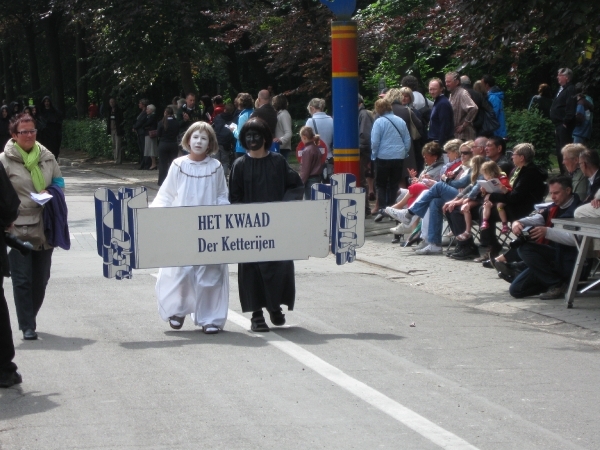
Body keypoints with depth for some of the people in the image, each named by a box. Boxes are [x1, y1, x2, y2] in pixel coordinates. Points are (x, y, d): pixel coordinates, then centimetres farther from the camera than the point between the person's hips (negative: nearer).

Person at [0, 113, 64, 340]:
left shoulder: (46, 157, 8)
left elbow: (59, 182, 18)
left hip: (44, 228, 5)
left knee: (41, 279, 12)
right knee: (22, 280, -3)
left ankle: (29, 318, 29)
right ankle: (27, 326, 4)